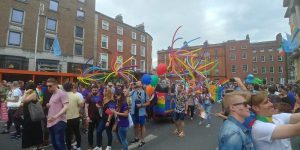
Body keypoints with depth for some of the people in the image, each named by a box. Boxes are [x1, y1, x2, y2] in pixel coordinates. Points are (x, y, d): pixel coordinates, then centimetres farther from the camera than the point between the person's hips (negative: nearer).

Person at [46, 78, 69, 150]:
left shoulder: (62, 93, -10)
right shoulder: (52, 95, 17)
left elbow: (65, 107, -20)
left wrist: (56, 116, -32)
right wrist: (48, 105, 6)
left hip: (59, 122, -9)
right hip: (51, 122, 9)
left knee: (59, 143, -6)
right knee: (54, 143, 17)